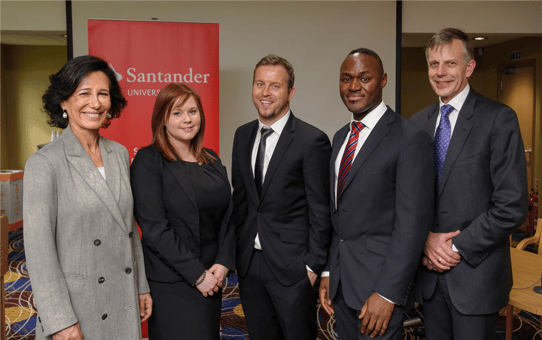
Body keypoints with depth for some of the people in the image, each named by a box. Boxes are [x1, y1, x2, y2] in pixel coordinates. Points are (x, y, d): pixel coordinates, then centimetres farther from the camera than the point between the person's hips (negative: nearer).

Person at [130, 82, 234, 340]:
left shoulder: (211, 159, 8)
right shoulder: (148, 161, -10)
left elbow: (227, 215, 7)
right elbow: (154, 227, -16)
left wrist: (223, 263, -6)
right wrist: (197, 274, -16)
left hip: (212, 278, 6)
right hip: (169, 283, -5)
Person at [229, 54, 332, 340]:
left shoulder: (312, 140, -13)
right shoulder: (243, 135, 7)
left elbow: (320, 211, -11)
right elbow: (240, 196, 12)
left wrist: (313, 265, -11)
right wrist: (237, 250, 9)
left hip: (291, 265, -5)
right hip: (249, 262, 6)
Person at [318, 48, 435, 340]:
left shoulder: (411, 139, -14)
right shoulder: (341, 137, 10)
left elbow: (412, 223, -18)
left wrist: (387, 293, -19)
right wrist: (328, 272, 10)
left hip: (380, 282, -7)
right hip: (340, 281, 7)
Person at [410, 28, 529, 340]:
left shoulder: (499, 118, -9)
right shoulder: (418, 122, 7)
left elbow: (512, 206, -15)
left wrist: (458, 248, -14)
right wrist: (426, 238, -7)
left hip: (476, 274, -4)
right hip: (430, 271, 5)